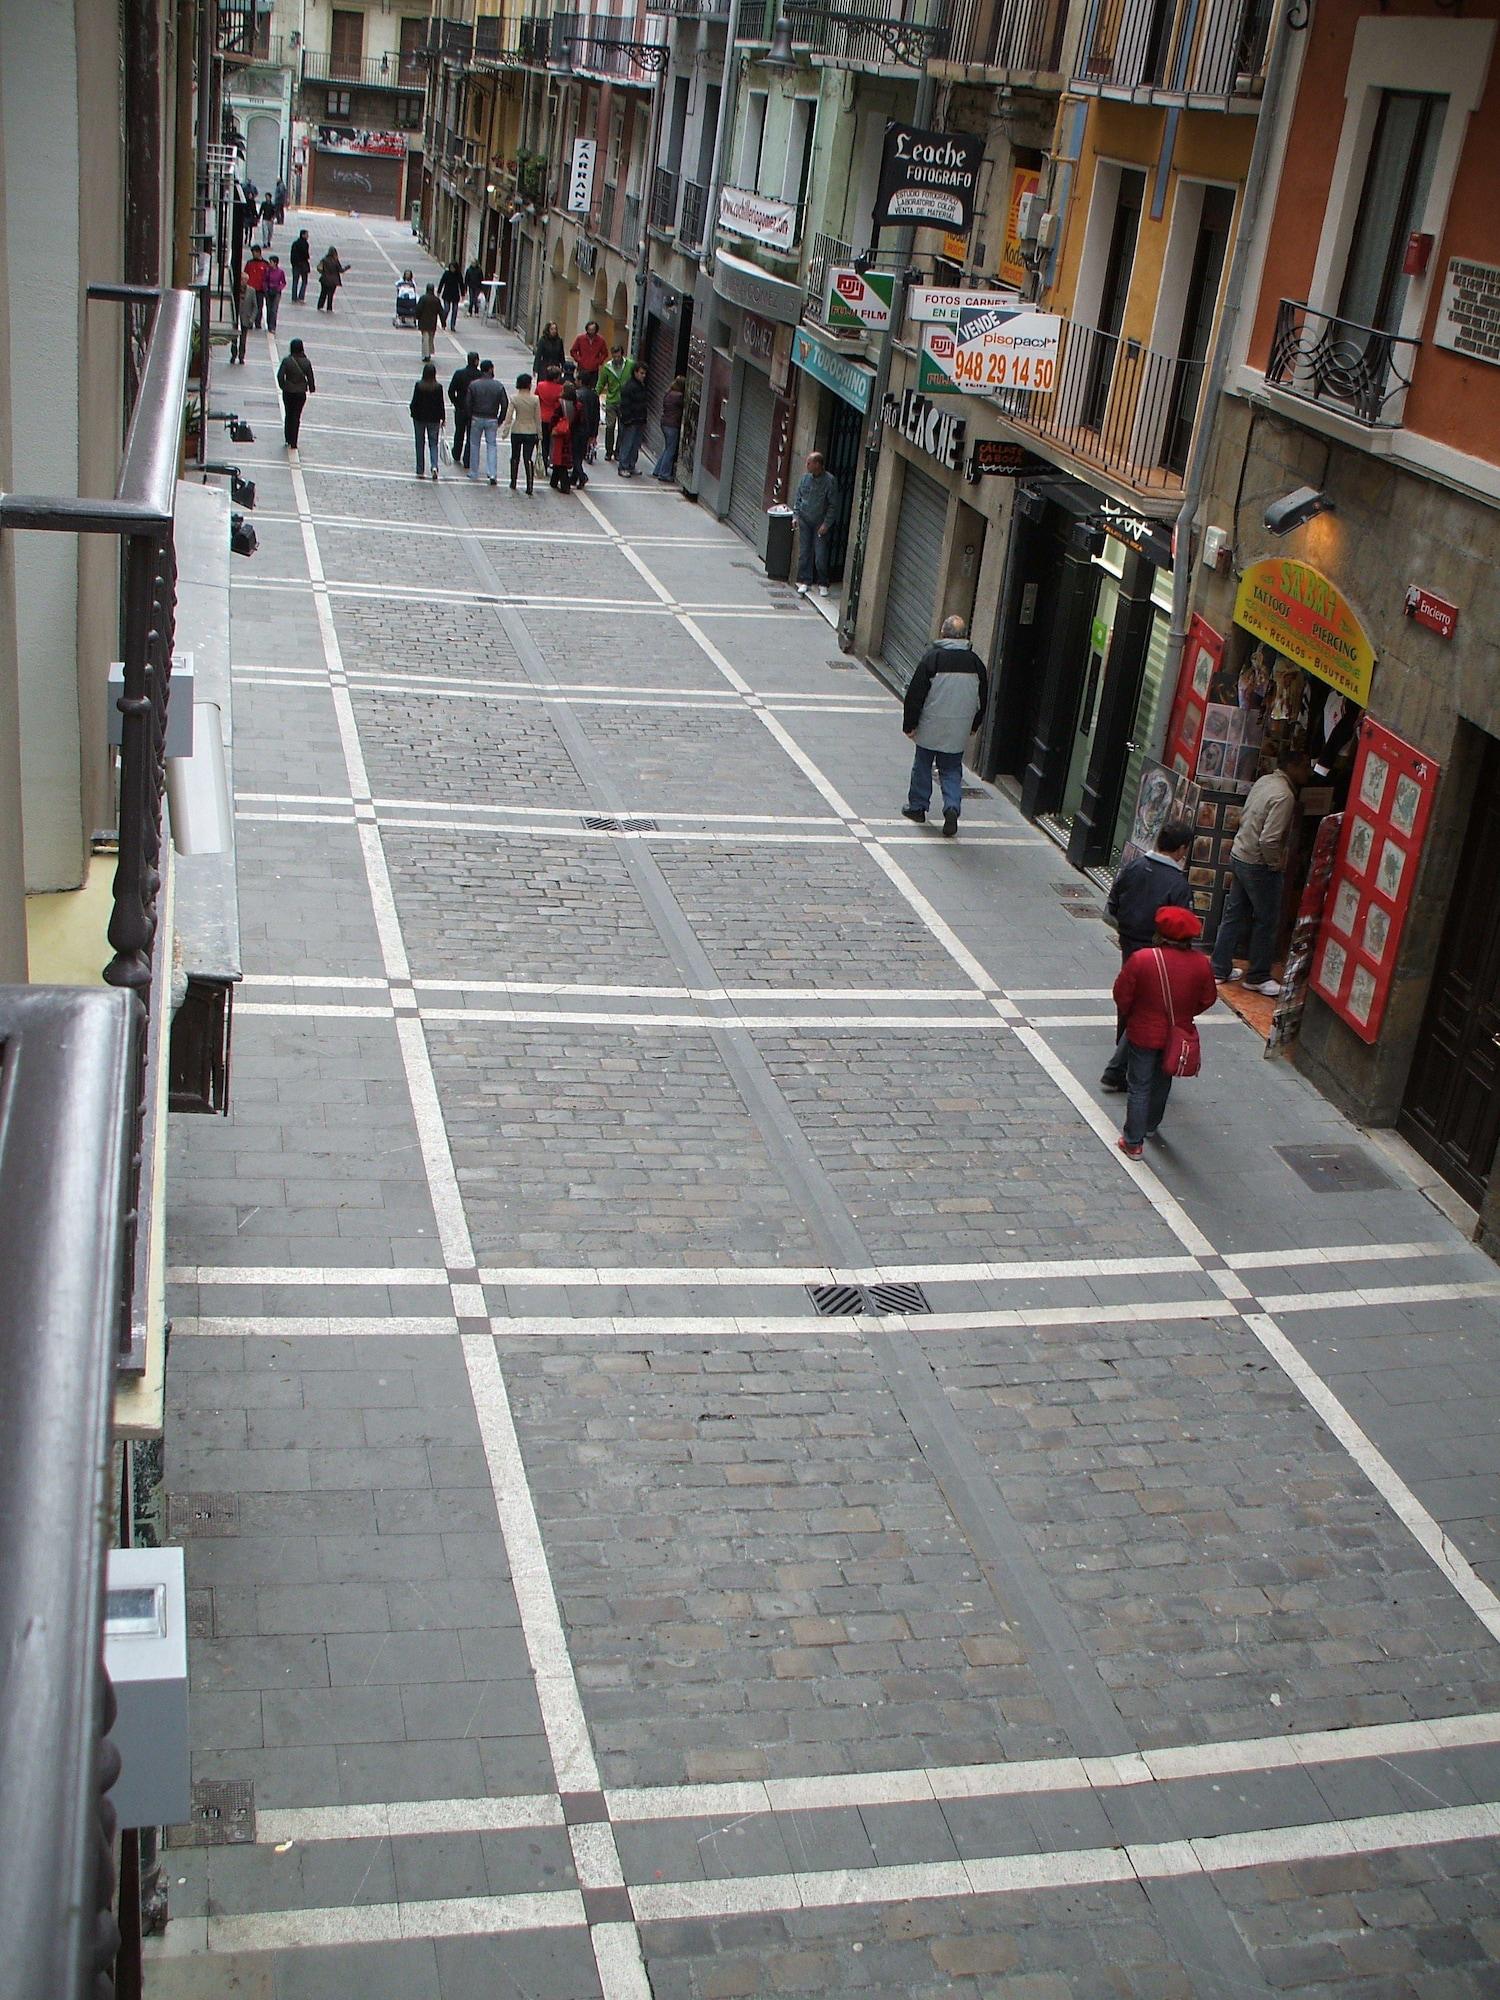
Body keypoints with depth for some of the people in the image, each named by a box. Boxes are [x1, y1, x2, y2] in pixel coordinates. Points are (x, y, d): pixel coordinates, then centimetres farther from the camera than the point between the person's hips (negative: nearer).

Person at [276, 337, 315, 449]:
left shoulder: (287, 361, -14)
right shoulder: (306, 362, -11)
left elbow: (280, 375, -13)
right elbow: (310, 377, -2)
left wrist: (282, 386, 4)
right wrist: (312, 389, 14)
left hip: (288, 392, 0)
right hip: (301, 393, 0)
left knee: (289, 415, 17)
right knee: (296, 417, 8)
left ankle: (288, 440, 22)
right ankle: (293, 443, 7)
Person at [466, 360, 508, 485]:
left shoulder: (473, 385, -6)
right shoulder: (499, 386, -5)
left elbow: (467, 404, -4)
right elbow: (505, 405, -3)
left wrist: (469, 419, 8)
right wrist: (500, 420, 8)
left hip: (477, 419, 0)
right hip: (492, 420, 0)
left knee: (474, 445, 13)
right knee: (491, 445, 7)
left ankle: (474, 473, 17)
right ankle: (492, 474, -5)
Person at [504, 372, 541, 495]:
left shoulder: (514, 398, -8)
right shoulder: (535, 400, -8)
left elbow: (509, 417, -10)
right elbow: (538, 418, -3)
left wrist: (506, 431, -2)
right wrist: (539, 433, 6)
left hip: (516, 431, 0)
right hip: (531, 432, 0)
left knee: (515, 458, 17)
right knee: (529, 459, 2)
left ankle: (513, 483, 25)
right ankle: (529, 487, -4)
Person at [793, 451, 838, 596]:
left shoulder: (830, 481, -12)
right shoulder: (805, 478, 2)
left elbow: (833, 505, -9)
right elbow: (797, 498, 13)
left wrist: (826, 524, -13)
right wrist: (796, 516, 4)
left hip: (821, 523, -4)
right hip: (804, 521, 4)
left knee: (820, 555, -4)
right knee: (804, 553, 6)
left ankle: (823, 584, 10)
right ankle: (804, 581, 15)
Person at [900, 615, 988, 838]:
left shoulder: (932, 658, -11)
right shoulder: (976, 662, 2)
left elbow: (915, 694, -10)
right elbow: (982, 699, 11)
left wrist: (910, 724, -1)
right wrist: (973, 726, 23)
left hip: (930, 727, -3)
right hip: (959, 731, 3)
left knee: (923, 765, 13)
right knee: (952, 770, 10)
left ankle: (917, 807, 22)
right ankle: (952, 807, -9)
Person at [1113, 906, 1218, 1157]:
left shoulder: (1141, 959, -23)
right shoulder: (1201, 964, -13)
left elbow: (1122, 995, -14)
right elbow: (1207, 999, 1)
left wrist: (1128, 1016, 7)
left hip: (1143, 1035, -4)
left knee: (1139, 1087, 9)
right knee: (1162, 1082, 25)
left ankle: (1133, 1142, 13)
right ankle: (1151, 1126, 46)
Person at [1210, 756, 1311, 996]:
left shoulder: (1264, 781, 4)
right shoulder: (1284, 796, -24)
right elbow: (1269, 840, -28)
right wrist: (1276, 865, -12)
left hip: (1239, 855, 9)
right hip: (1260, 865, -9)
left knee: (1235, 915, 16)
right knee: (1267, 922, 6)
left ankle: (1219, 969, 22)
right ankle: (1257, 977, 15)